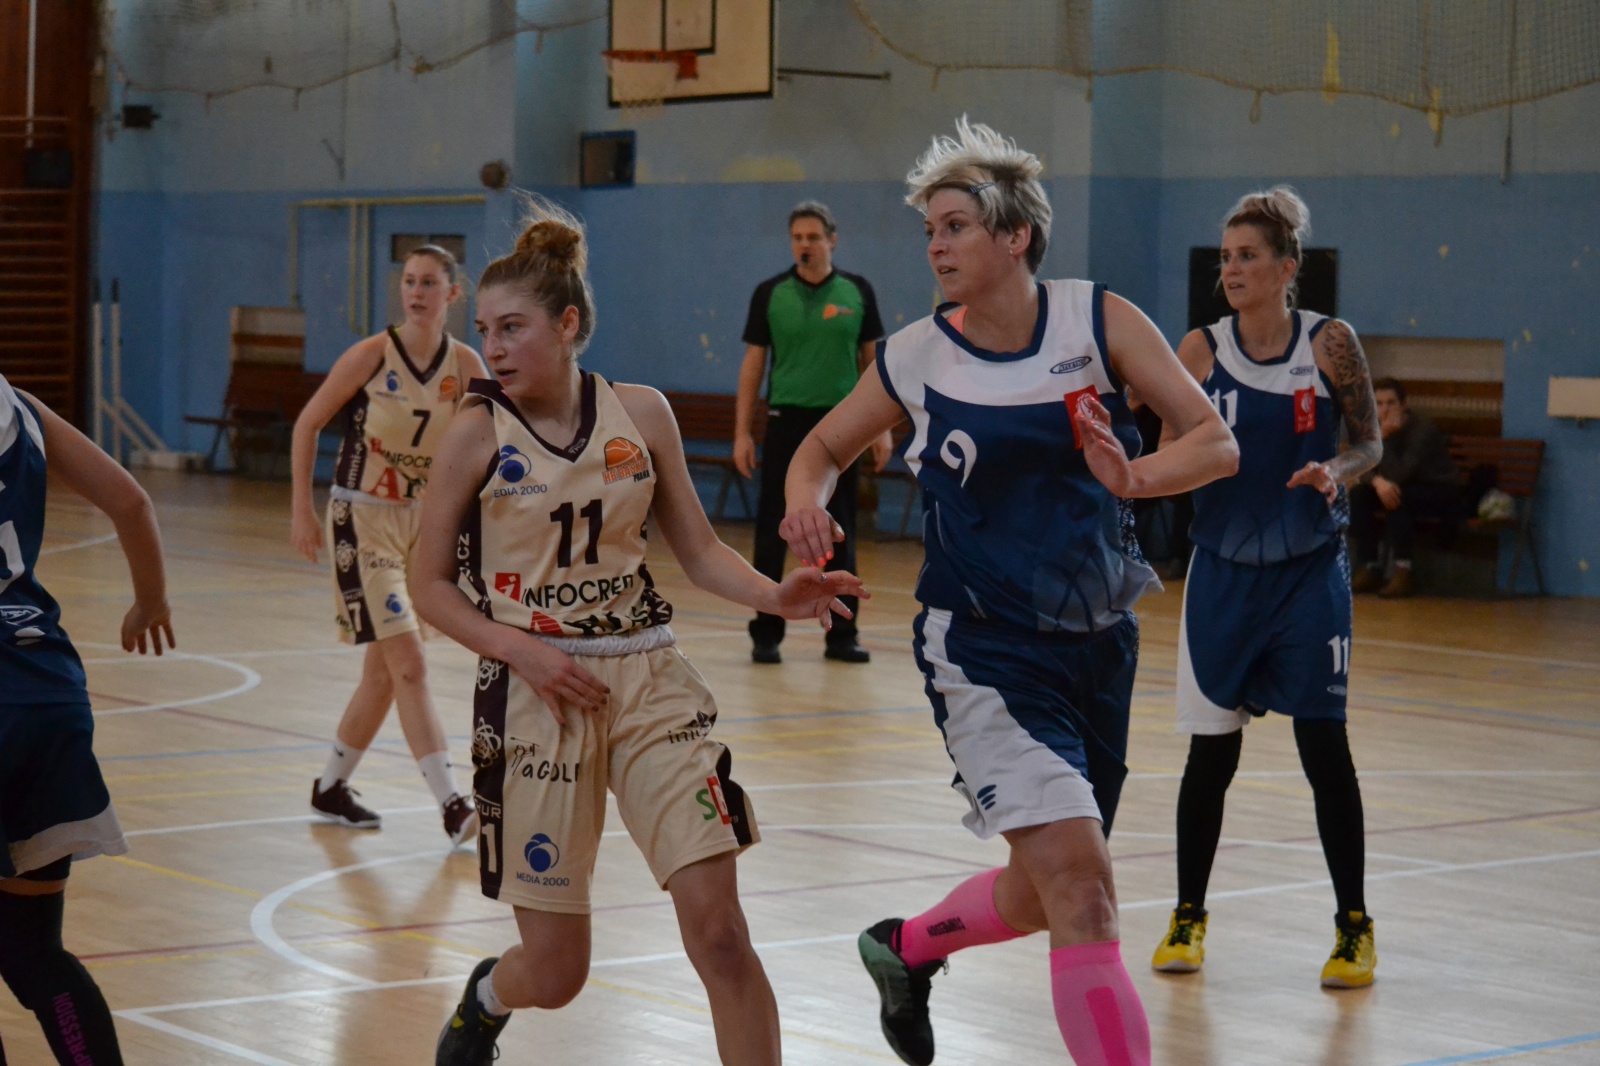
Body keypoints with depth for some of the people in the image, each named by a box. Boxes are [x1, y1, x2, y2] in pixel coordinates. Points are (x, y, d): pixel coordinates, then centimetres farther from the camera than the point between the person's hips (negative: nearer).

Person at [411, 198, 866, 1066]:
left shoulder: (641, 414, 2)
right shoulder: (479, 434, -5)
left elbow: (699, 551, 7)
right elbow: (430, 586, 0)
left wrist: (776, 597, -12)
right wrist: (523, 651, -14)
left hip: (647, 680, 2)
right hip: (535, 693, -2)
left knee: (718, 931, -11)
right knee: (555, 974, 5)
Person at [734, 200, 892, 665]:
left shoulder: (857, 292, 2)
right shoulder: (770, 294, 0)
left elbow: (873, 360, 7)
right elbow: (752, 364, 3)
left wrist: (883, 427, 1)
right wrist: (742, 432, -3)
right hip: (786, 422, -1)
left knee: (840, 536, 5)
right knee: (772, 534, 0)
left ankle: (841, 634, 12)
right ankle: (766, 634, 8)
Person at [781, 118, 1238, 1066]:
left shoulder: (1100, 321, -5)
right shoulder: (917, 359, -5)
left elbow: (1216, 443, -8)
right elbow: (825, 447, 11)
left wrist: (1131, 479, -28)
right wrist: (808, 500, -11)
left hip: (1098, 640, 3)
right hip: (987, 653, -3)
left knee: (1048, 894, 17)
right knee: (1080, 888, -19)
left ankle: (907, 947, 46)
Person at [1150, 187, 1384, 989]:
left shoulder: (1330, 343, -6)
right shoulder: (1201, 350, -2)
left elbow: (1369, 442, 2)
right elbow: (1173, 457, 2)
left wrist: (1337, 472, -18)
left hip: (1309, 570, -1)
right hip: (1224, 568, 1)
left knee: (1324, 748, -2)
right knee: (1210, 751, 2)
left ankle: (1353, 924, 11)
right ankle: (1188, 915, 19)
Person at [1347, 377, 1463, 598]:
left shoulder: (1422, 427, -25)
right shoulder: (1373, 427, -5)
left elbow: (1399, 474, -33)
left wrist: (1386, 437, -32)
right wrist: (1378, 481, -30)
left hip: (1442, 492, -7)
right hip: (1406, 488, 7)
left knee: (1397, 497, -35)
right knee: (1357, 495, -16)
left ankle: (1402, 573, -31)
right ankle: (1370, 568, -12)